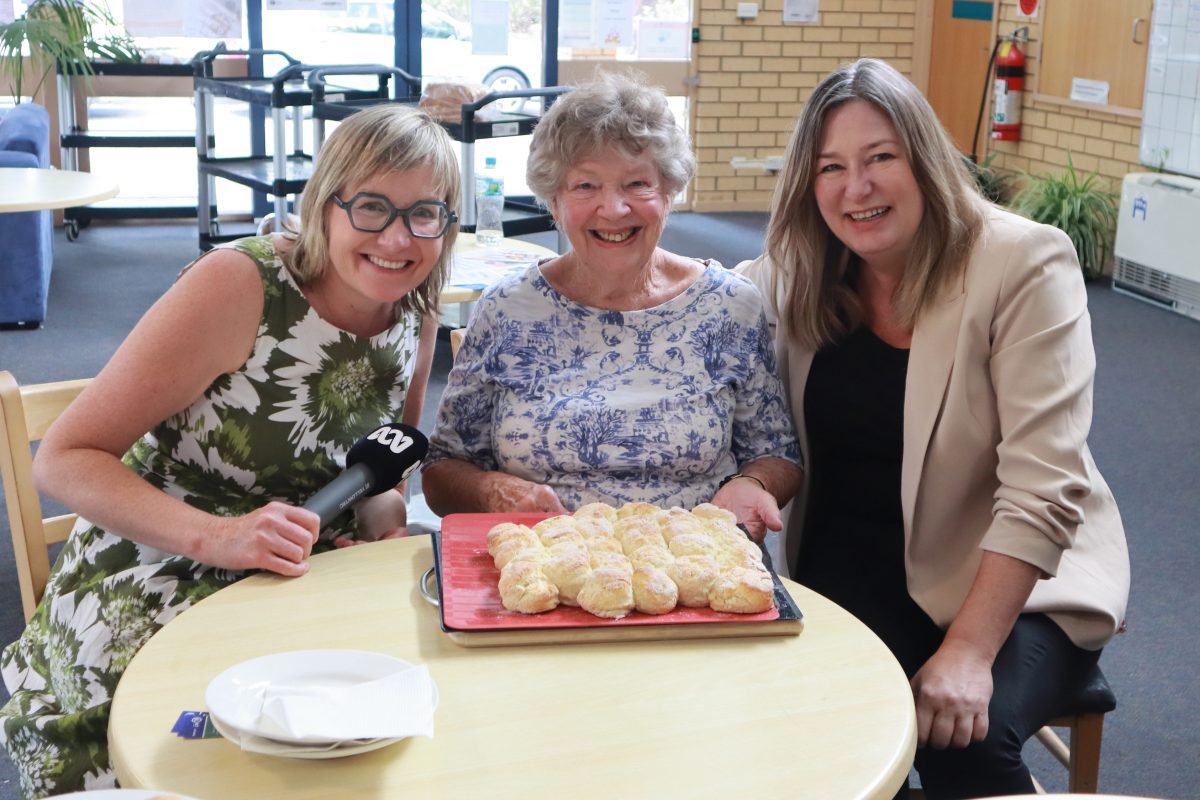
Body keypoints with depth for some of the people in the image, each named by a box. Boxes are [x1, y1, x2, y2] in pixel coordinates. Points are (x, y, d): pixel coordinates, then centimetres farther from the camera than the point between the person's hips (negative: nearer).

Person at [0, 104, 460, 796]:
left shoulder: (415, 316, 2)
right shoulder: (239, 285, -16)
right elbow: (66, 458, -16)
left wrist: (384, 520, -6)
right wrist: (214, 537, -31)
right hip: (150, 594, -6)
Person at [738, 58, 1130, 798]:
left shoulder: (1025, 264, -14)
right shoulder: (800, 274, 0)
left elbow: (1042, 488, -20)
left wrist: (969, 651, -27)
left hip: (1012, 578, -3)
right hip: (852, 569, 3)